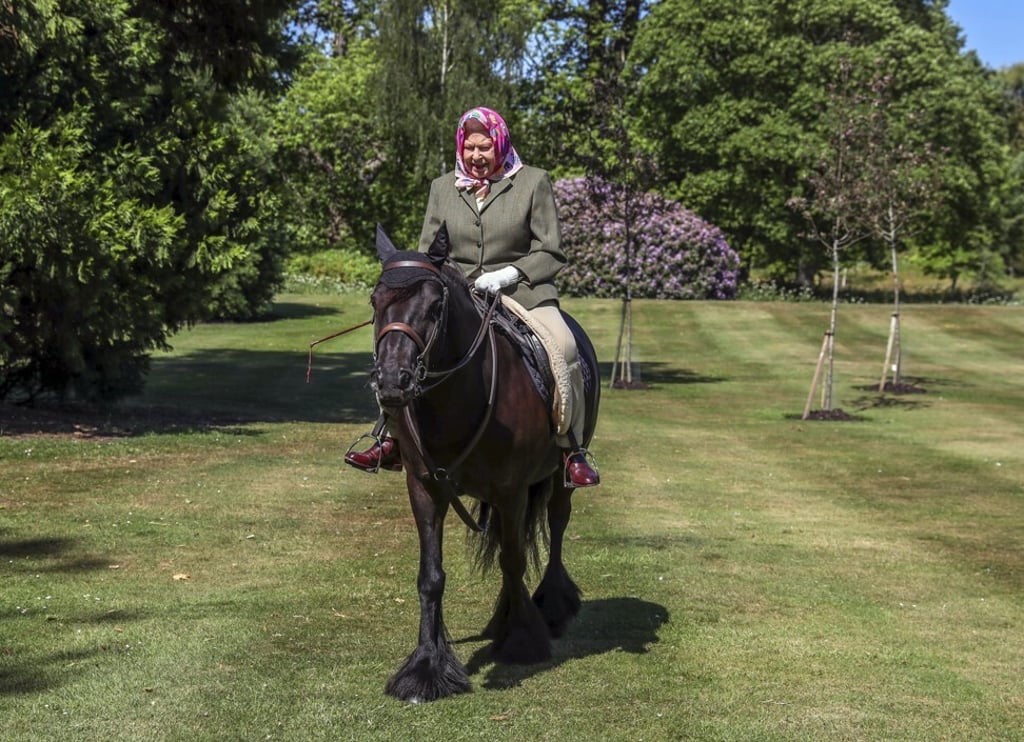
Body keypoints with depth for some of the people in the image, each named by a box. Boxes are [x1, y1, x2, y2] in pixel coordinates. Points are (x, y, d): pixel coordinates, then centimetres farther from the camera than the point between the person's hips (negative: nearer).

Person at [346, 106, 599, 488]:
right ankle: (392, 439, -5)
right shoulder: (442, 188, 13)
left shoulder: (534, 182, 3)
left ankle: (573, 450, -20)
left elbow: (551, 254, 1)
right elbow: (427, 251, 14)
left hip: (522, 292, -3)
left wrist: (510, 273, -15)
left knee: (563, 346, -30)